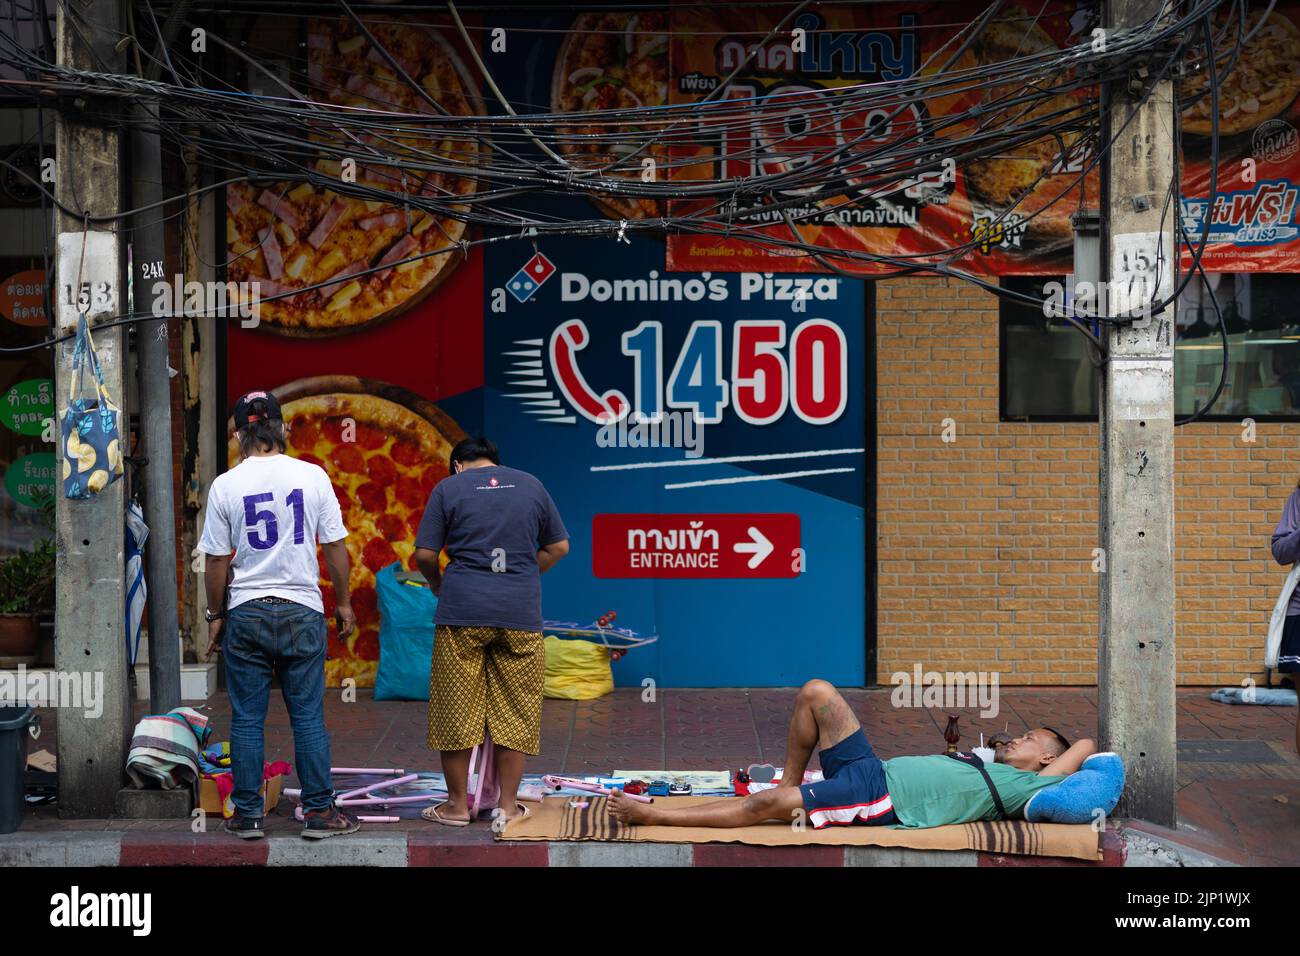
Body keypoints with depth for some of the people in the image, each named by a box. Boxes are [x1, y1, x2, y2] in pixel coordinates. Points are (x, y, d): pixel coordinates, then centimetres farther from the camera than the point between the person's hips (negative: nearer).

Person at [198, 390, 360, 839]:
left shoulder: (226, 486, -4)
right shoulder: (312, 476, -3)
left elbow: (216, 562, 0)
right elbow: (334, 546, 1)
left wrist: (215, 615, 11)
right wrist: (344, 602, 12)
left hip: (246, 614, 0)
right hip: (301, 610, 0)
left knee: (247, 719, 6)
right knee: (308, 717, 5)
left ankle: (247, 814, 9)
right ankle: (319, 812, 6)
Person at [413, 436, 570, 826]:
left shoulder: (448, 488, 6)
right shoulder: (530, 485, 13)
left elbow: (424, 555, 2)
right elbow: (558, 546, 16)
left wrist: (438, 585, 21)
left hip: (463, 608, -2)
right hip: (520, 611, 2)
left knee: (456, 709, 6)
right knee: (515, 711, 7)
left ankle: (457, 805, 11)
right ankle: (508, 805, 10)